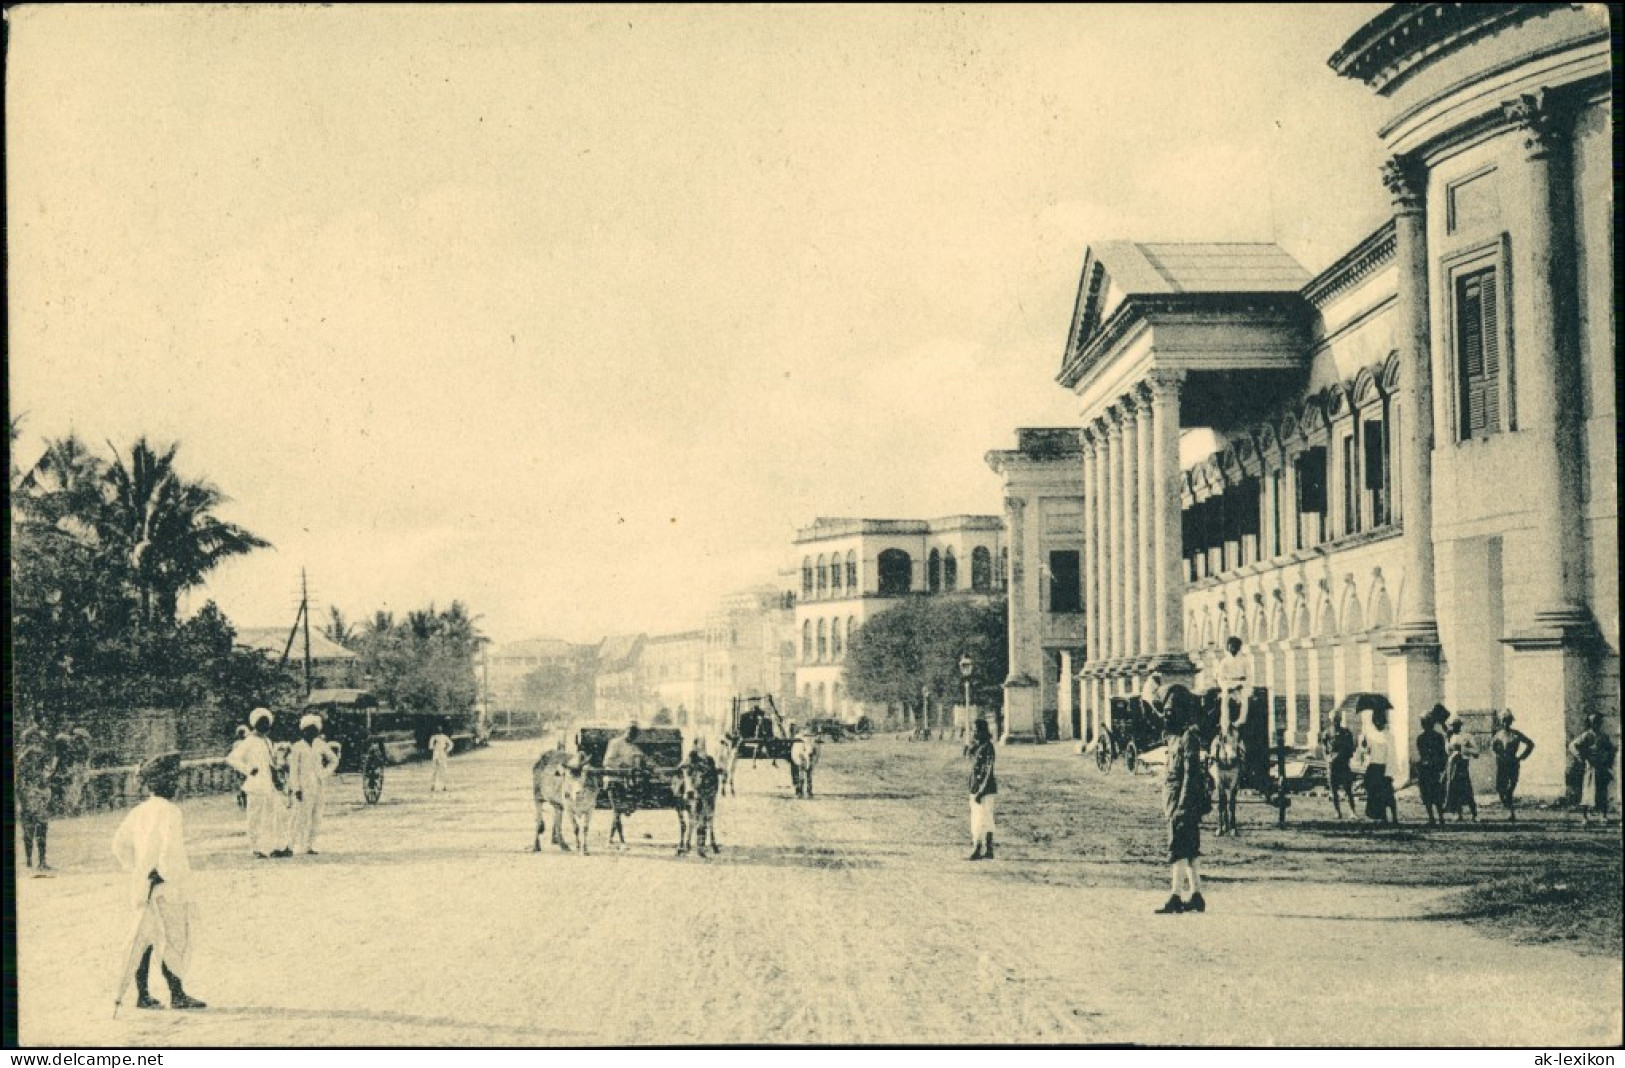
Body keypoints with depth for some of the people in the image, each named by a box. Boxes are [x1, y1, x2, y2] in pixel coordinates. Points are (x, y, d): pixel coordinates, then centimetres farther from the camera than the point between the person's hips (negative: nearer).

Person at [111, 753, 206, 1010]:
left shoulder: (139, 811, 11)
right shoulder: (169, 811, -13)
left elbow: (120, 842, 16)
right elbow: (170, 848, -21)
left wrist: (134, 870, 19)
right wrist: (162, 873, -16)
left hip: (141, 882, 8)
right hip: (166, 885, -8)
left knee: (146, 938, 11)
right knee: (173, 938, -2)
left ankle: (143, 994, 13)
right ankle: (177, 994, 0)